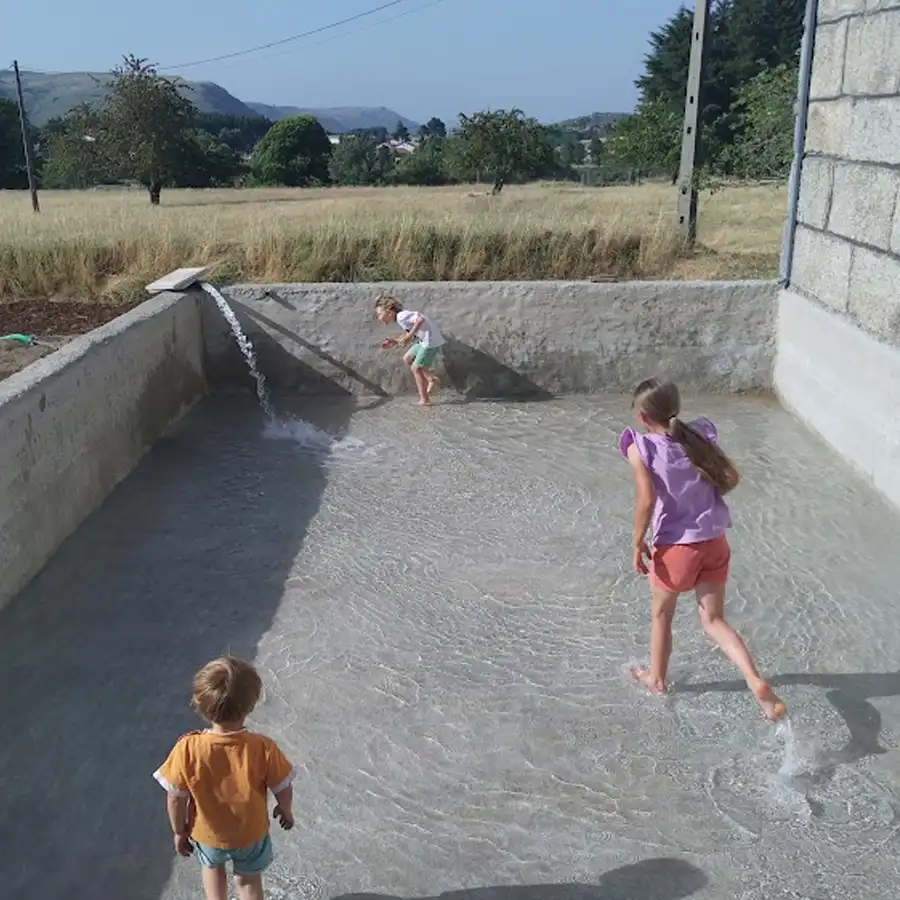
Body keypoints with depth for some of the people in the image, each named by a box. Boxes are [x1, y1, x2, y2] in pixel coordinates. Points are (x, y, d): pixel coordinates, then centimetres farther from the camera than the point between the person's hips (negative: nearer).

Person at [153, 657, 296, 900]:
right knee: (249, 878, 31)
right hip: (251, 833, 0)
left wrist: (179, 831, 3)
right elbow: (283, 789, -16)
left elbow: (176, 799, -18)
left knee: (213, 865, 36)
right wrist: (285, 810, 7)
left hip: (207, 834, 0)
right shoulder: (263, 749, -33)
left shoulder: (187, 750, -33)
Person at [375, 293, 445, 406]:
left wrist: (408, 336, -25)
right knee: (407, 358, 19)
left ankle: (424, 400, 4)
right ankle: (432, 380, 19)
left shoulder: (401, 316, -16)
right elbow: (414, 337, 16)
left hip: (431, 340, -10)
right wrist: (395, 342, 12)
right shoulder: (401, 318, 14)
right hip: (424, 340, 10)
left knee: (416, 368, -3)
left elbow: (420, 320, -30)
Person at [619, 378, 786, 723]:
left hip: (675, 546, -4)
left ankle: (657, 678, 39)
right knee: (714, 620, 13)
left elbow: (647, 500, -20)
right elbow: (731, 478, 2)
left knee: (661, 614, 20)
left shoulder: (640, 448, -13)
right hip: (715, 542, 4)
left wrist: (638, 543, -10)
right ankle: (757, 682, -4)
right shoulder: (700, 436, 1)